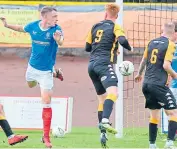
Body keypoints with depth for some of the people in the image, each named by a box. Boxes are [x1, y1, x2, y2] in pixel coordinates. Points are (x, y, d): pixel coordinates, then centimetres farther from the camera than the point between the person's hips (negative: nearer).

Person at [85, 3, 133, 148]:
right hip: (104, 64, -7)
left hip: (92, 65, 7)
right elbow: (122, 40, -17)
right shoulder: (115, 27, 2)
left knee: (102, 98, 13)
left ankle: (103, 134, 7)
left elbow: (87, 47, 23)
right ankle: (105, 121, -49)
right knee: (113, 92, -23)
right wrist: (130, 48, 4)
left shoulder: (95, 26, 18)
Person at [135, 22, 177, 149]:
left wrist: (139, 74, 39)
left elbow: (143, 61, 22)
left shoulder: (152, 42, 12)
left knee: (154, 114, 15)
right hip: (159, 85, -7)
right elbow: (166, 65, -18)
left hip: (147, 84, 7)